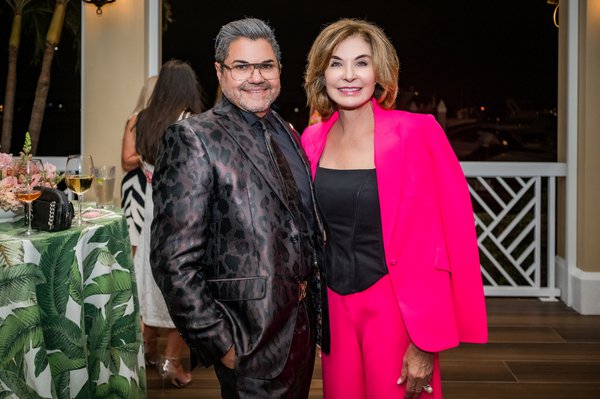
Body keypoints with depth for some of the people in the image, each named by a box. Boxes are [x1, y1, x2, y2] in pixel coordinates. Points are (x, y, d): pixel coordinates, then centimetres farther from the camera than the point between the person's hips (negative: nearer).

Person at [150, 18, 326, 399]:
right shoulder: (193, 139, -14)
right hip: (251, 335, -7)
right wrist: (220, 343, -18)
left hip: (302, 321, 7)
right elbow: (175, 262, -18)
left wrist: (316, 300, 10)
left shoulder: (288, 134, 9)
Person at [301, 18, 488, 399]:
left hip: (393, 308, -4)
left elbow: (433, 240, -13)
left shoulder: (415, 134, -13)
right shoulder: (314, 139, 2)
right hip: (335, 306, 5)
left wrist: (425, 343, -15)